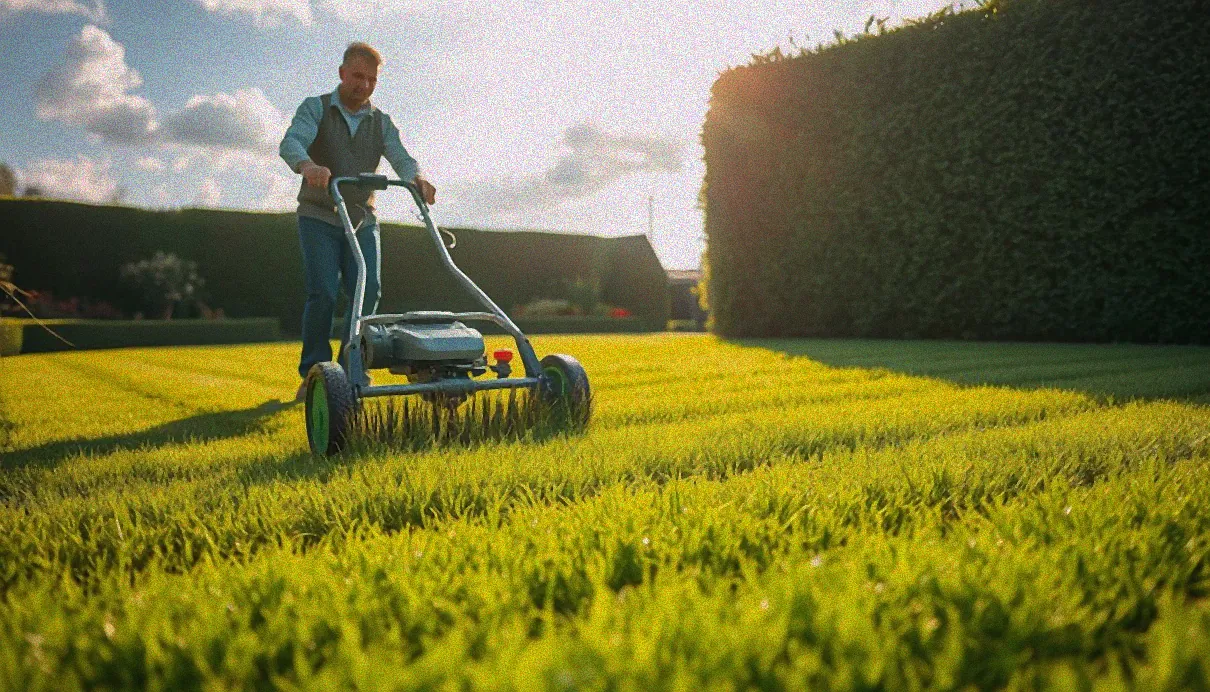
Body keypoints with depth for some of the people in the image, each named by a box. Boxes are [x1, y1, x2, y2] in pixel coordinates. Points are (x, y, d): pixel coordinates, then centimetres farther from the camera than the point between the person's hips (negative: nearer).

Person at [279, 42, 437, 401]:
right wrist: (309, 166, -45)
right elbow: (291, 143, -21)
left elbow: (400, 158, -7)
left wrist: (417, 178, -32)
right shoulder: (315, 108, -2)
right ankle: (313, 375, -5)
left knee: (368, 291, -12)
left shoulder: (381, 122, 8)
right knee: (323, 293, -16)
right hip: (319, 218, -3)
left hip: (362, 220, 3)